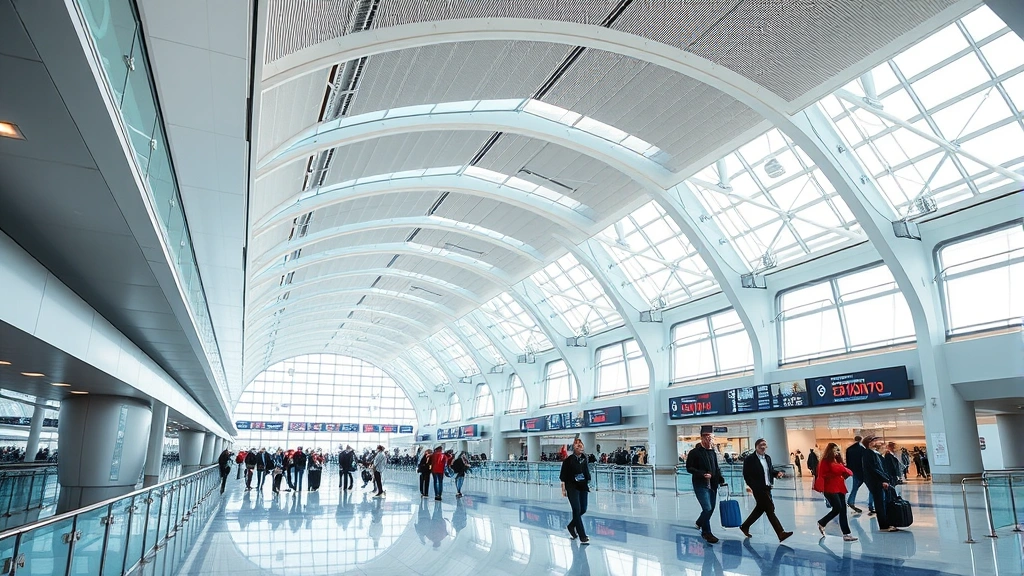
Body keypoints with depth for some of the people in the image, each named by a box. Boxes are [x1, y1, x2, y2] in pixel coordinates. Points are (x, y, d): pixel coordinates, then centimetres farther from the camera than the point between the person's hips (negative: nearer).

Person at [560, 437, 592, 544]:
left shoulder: (584, 458, 3)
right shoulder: (568, 460, -12)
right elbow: (563, 476, -8)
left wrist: (588, 485, 14)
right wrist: (563, 489, -10)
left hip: (583, 487, 6)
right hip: (572, 487, -6)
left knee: (583, 509, 10)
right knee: (577, 510, -6)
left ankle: (571, 526, 35)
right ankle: (582, 537, -2)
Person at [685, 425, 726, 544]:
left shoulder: (713, 452, 12)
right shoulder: (694, 452, -8)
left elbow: (717, 468, 19)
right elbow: (689, 468, -9)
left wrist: (721, 480, 4)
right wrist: (703, 474, -20)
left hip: (713, 485, 7)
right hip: (700, 484, -7)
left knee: (711, 508, 13)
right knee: (707, 508, -11)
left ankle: (700, 522, 39)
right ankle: (706, 532, 4)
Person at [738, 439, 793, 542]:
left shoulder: (768, 458, 12)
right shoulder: (749, 459, -11)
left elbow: (771, 470, 19)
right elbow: (746, 475, -8)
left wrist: (777, 473, -1)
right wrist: (753, 486, -11)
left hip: (767, 488, 8)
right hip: (759, 489, -8)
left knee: (760, 509, 16)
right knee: (770, 509, -8)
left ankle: (745, 526, 31)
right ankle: (781, 533, -5)